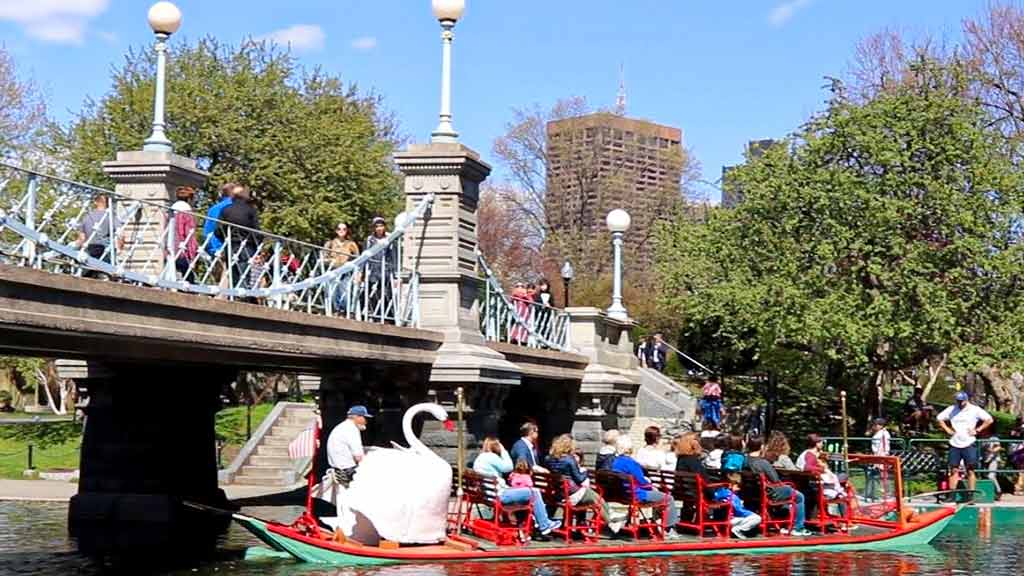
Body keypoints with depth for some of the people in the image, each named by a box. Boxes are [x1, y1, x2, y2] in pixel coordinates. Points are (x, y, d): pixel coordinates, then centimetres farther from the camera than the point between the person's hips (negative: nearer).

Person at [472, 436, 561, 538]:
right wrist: (503, 451, -5)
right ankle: (545, 526, 4)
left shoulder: (478, 458, 15)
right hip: (499, 495, -11)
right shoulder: (491, 456, -14)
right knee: (534, 492, -4)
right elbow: (508, 467, -14)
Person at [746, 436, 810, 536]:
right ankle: (798, 528, 14)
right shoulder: (762, 463, -29)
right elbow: (775, 480, -20)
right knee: (799, 496, 9)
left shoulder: (746, 460, -7)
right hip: (769, 493, -9)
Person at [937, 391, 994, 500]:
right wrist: (947, 429, 5)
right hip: (954, 444, 3)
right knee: (953, 470, 3)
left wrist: (977, 430, -8)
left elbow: (989, 420, -4)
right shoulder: (951, 409, 6)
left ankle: (971, 495, 0)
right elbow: (940, 418, 17)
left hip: (969, 444, -3)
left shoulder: (975, 409, -3)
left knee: (970, 470, -1)